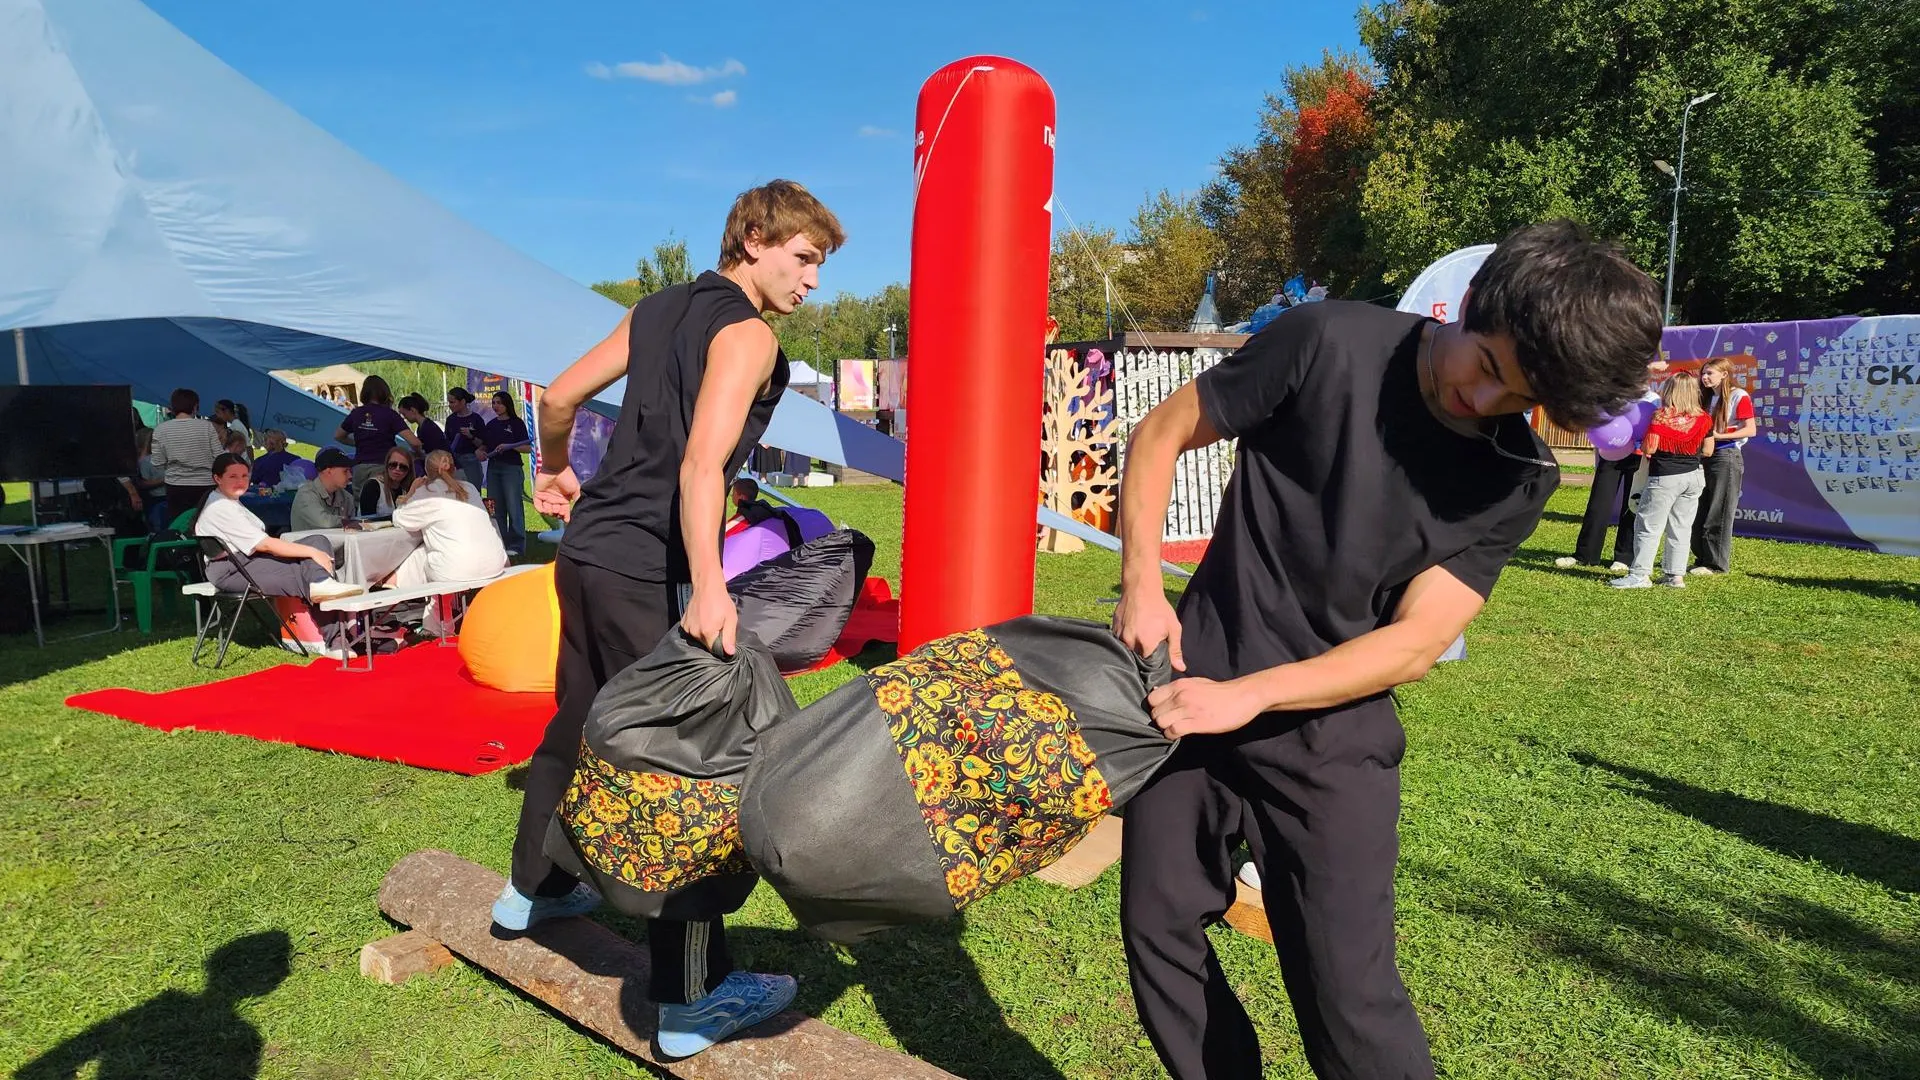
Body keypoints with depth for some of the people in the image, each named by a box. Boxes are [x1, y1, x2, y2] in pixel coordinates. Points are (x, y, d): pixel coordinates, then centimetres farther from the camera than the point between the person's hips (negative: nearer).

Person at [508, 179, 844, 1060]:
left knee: (579, 723, 25)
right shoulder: (746, 333, -10)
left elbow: (559, 396, 19)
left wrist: (555, 471, 36)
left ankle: (533, 888, 45)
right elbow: (701, 464, -24)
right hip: (649, 572, -9)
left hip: (586, 551, 9)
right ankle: (692, 998, 5)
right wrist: (707, 588, -33)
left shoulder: (660, 307, 15)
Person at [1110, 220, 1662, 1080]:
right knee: (1158, 934, 11)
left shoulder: (1517, 482, -4)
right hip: (1190, 692, 1)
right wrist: (1141, 584, -12)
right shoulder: (1329, 344, -10)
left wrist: (1247, 696, -22)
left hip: (1331, 738, 0)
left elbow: (1416, 644, -11)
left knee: (1349, 997, -3)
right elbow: (1161, 435, -2)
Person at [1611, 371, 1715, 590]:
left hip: (1665, 478, -5)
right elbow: (1707, 451, 6)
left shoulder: (1661, 417, -13)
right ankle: (1676, 575, 13)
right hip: (1694, 476, 5)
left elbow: (1648, 449, -16)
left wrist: (1641, 445, 5)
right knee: (1681, 528, 11)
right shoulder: (1703, 418, 1)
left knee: (1649, 526, 1)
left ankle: (1640, 573, -1)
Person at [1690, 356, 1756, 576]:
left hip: (1726, 457, -8)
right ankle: (1702, 559, 17)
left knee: (1718, 514, -5)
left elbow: (1750, 430, -13)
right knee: (1699, 512, 9)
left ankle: (1717, 564, 1)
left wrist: (1719, 435, -21)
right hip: (1706, 457, 8)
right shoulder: (1708, 398, 15)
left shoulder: (1739, 397, -8)